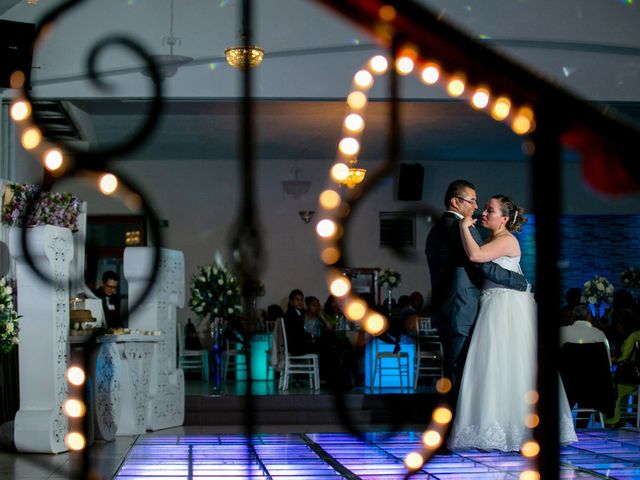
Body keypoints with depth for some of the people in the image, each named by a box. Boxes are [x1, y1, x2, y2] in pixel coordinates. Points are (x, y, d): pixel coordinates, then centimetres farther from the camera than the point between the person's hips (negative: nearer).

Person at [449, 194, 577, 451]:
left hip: (507, 307, -9)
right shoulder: (493, 240, 17)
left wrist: (464, 227, -16)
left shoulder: (507, 240, -13)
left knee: (506, 366, -7)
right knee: (498, 367, 9)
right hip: (495, 307, 9)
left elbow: (475, 255, -27)